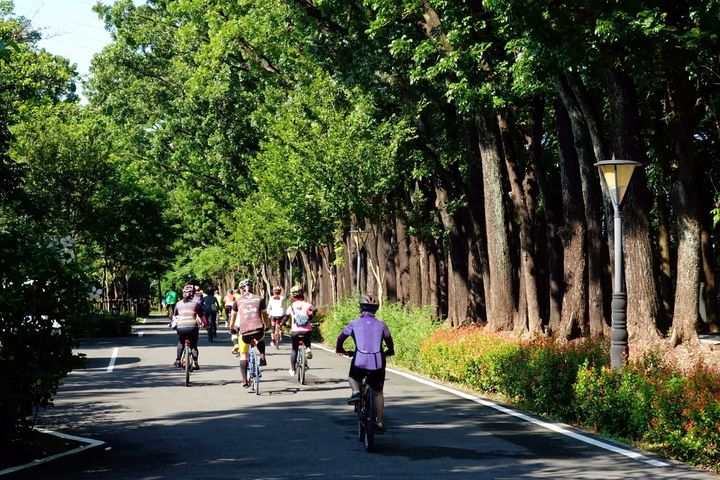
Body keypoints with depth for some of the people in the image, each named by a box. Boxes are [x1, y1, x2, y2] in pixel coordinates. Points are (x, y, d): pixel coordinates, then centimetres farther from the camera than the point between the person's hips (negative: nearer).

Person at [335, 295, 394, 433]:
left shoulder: (354, 324, 5)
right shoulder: (381, 325, 9)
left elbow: (341, 337, 15)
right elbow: (389, 339, 24)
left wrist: (339, 349, 36)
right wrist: (390, 351, 44)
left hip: (360, 362, -1)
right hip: (378, 363, 1)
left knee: (353, 378, 32)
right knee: (378, 392, 17)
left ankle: (356, 392, 2)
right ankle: (380, 422, 17)